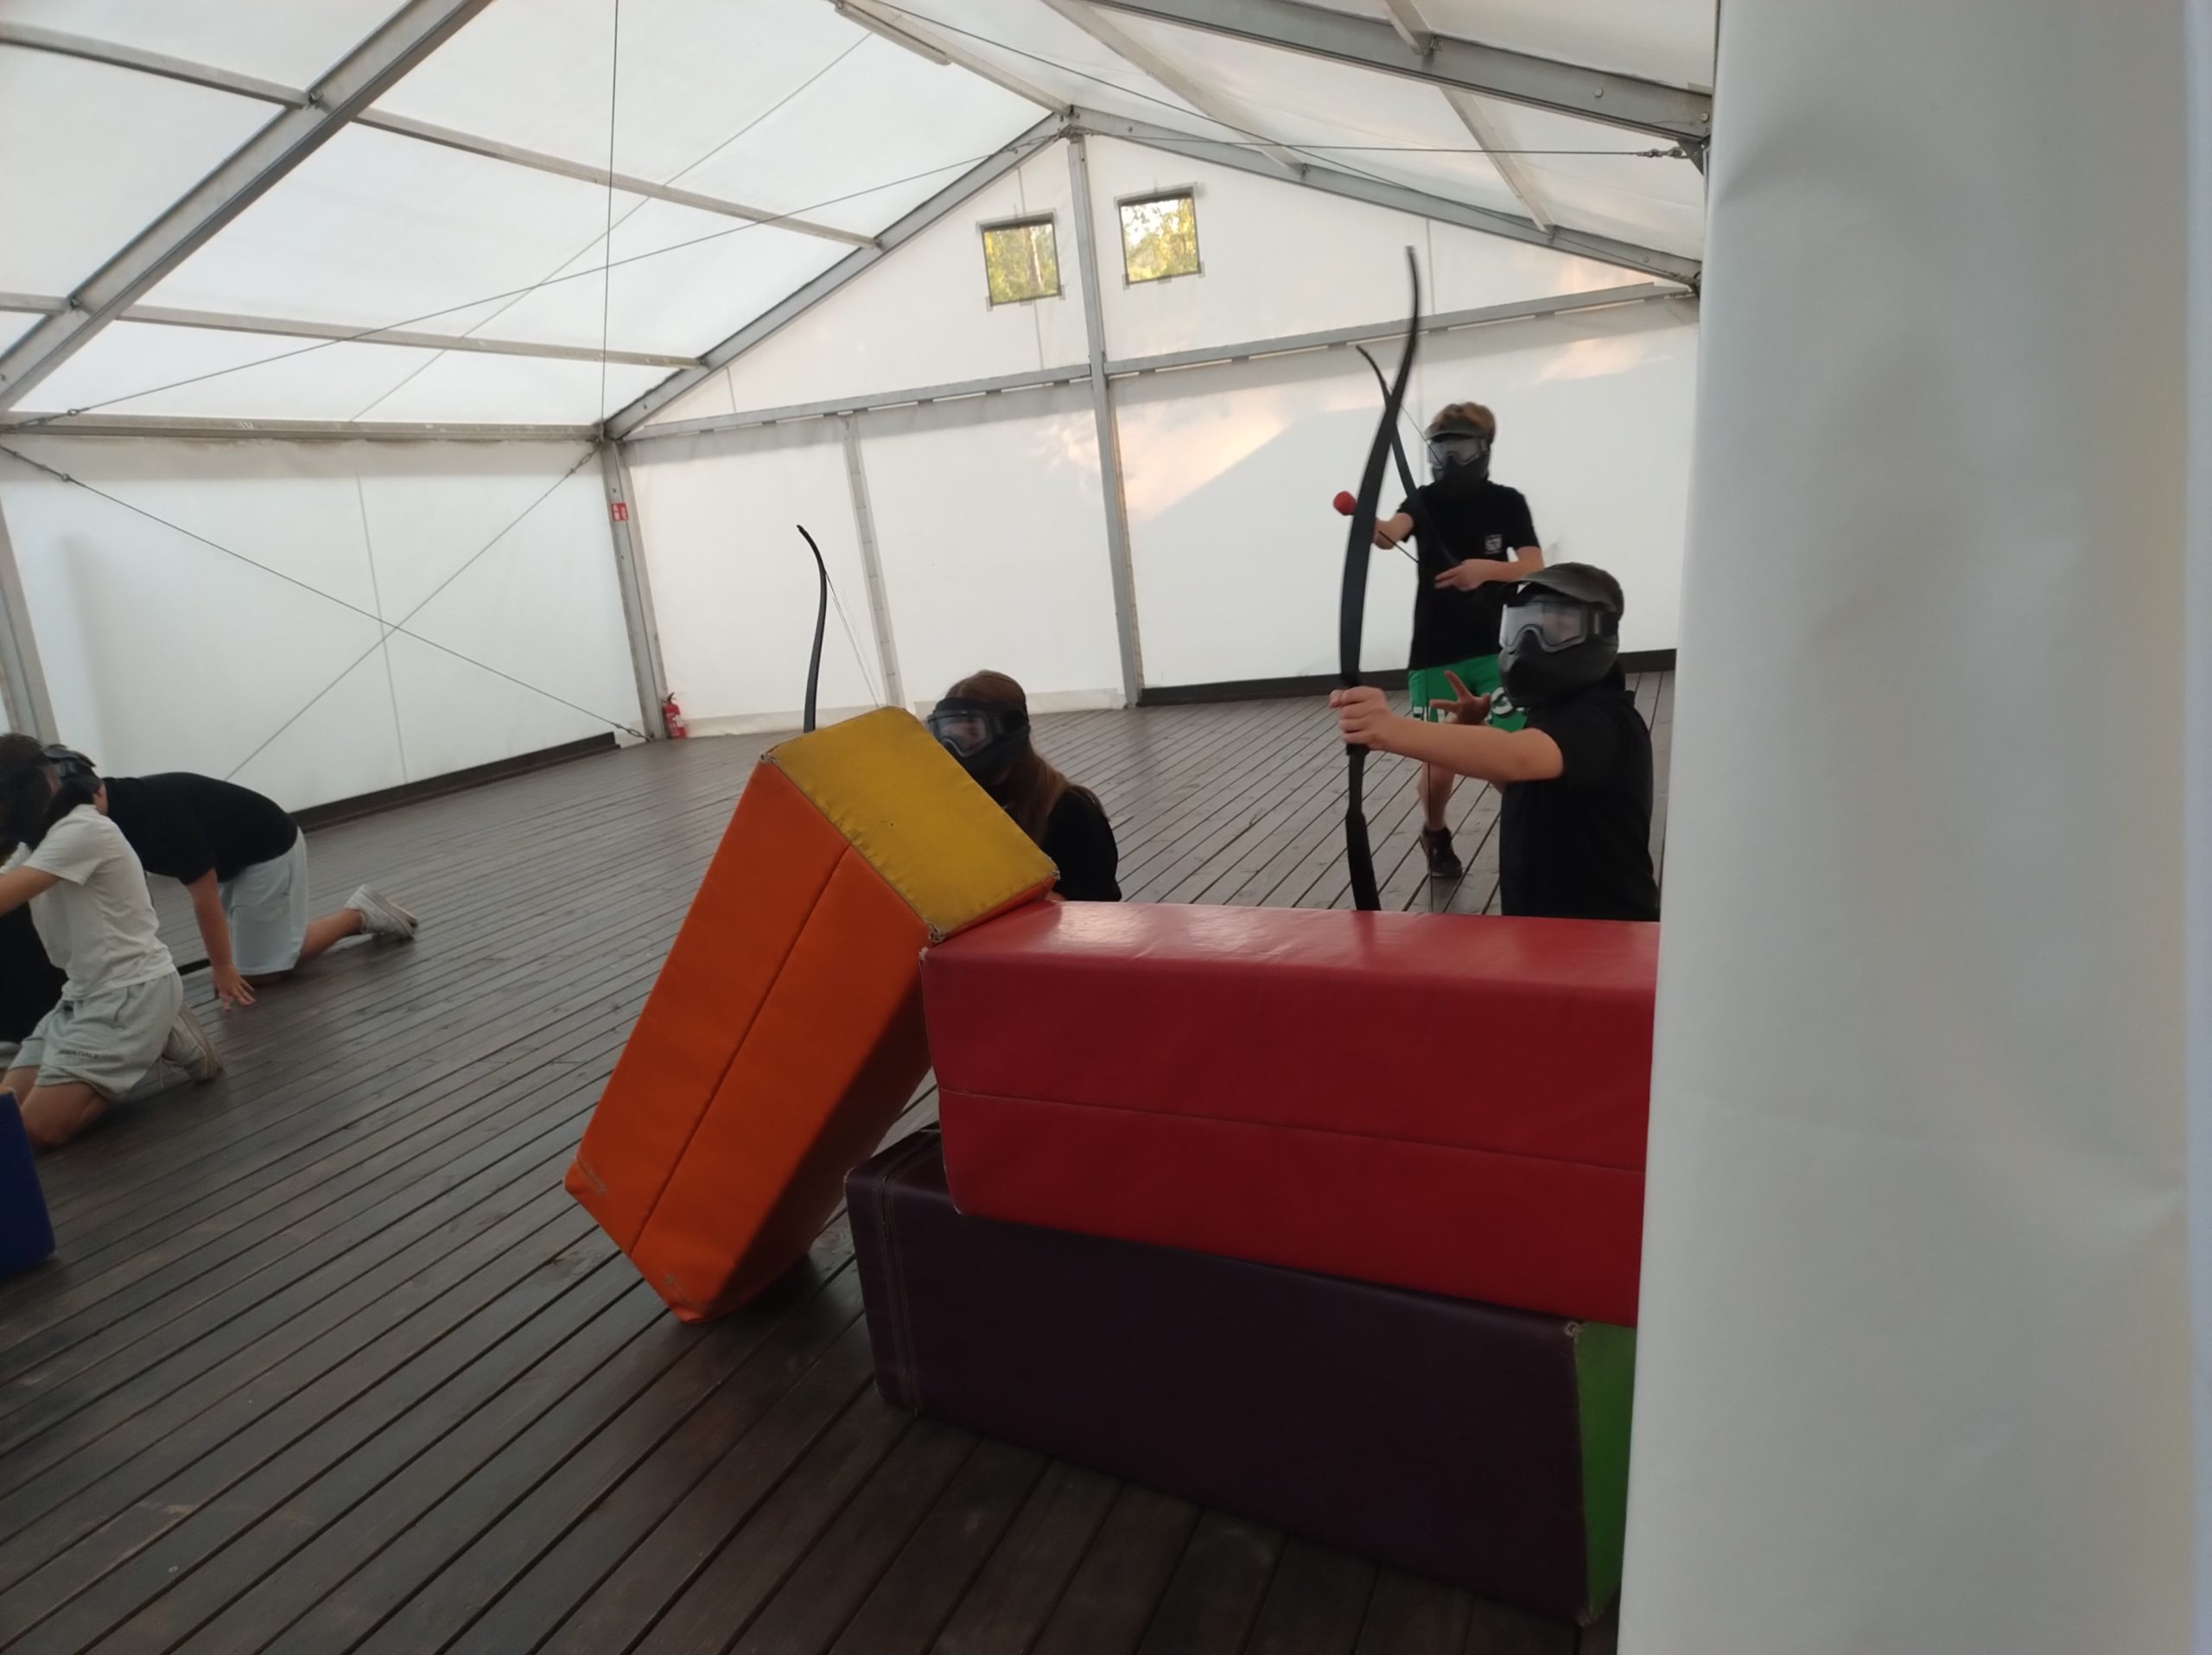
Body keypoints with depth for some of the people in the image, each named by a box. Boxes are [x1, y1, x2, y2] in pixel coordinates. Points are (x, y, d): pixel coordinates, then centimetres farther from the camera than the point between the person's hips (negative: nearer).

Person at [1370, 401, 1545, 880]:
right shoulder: (1425, 500, -3)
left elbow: (1535, 569, -8)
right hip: (1435, 655, 0)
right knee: (1438, 760, 0)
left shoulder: (1507, 503, 1)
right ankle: (1435, 835, 29)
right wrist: (1375, 528, -53)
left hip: (1495, 650, 1)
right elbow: (1396, 526, -28)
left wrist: (1485, 568, -28)